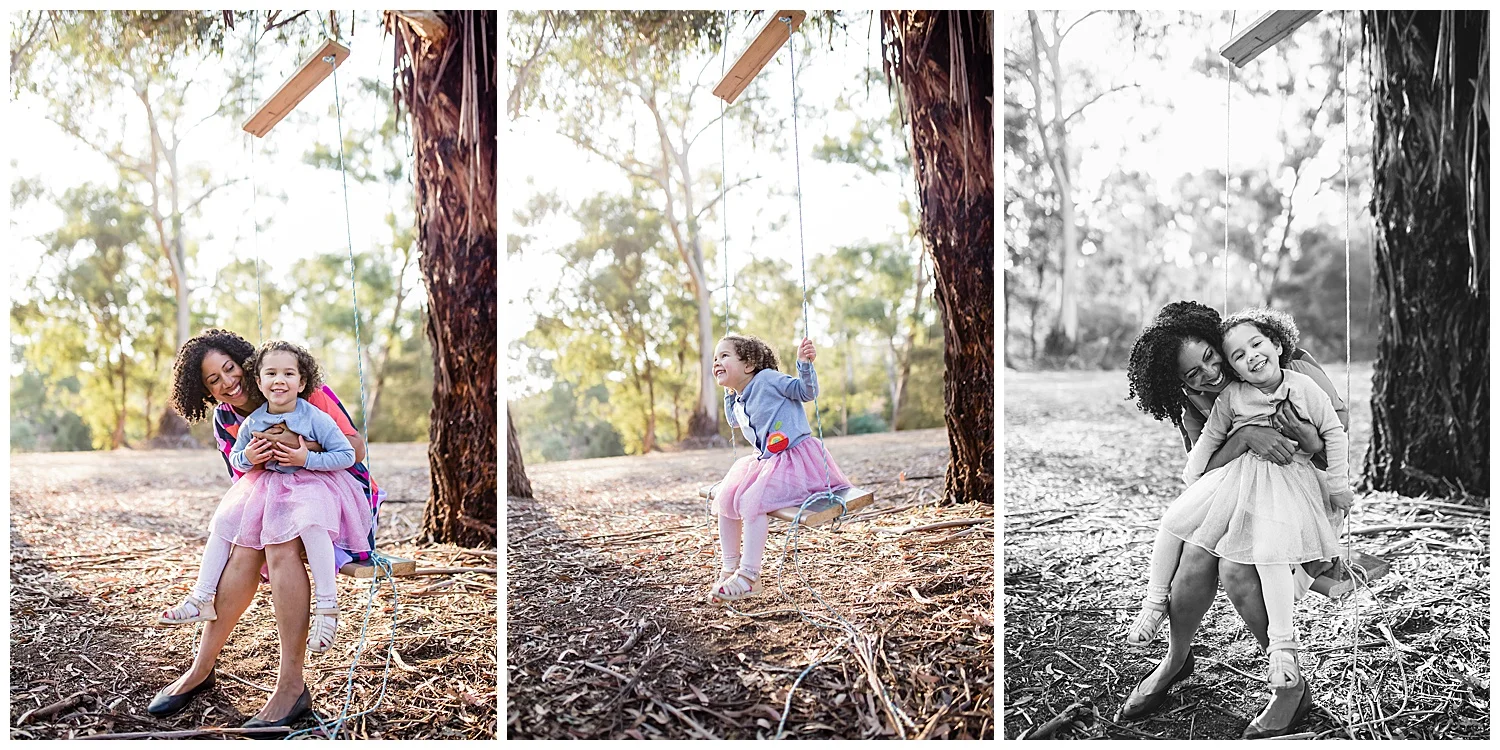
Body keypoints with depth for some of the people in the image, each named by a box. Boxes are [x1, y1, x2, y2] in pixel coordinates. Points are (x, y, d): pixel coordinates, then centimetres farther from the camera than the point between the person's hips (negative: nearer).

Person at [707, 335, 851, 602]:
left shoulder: (768, 378, -10)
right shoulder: (738, 402, 15)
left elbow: (806, 391, -11)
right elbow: (735, 422, 39)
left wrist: (805, 364, -26)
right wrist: (729, 393, 28)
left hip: (796, 459, -9)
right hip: (766, 460, 9)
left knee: (750, 500, -26)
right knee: (724, 498, 0)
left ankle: (749, 576, -17)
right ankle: (730, 569, 10)